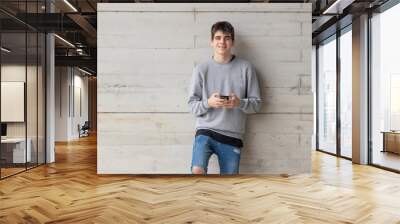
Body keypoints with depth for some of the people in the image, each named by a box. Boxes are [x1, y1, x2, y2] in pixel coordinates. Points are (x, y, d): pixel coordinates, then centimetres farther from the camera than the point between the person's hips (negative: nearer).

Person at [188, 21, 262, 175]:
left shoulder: (245, 68, 3)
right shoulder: (201, 69, 2)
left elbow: (256, 103, 4)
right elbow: (192, 105, 2)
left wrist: (239, 103, -17)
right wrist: (208, 103, -19)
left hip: (232, 136, 1)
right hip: (205, 131, -1)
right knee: (197, 171, -24)